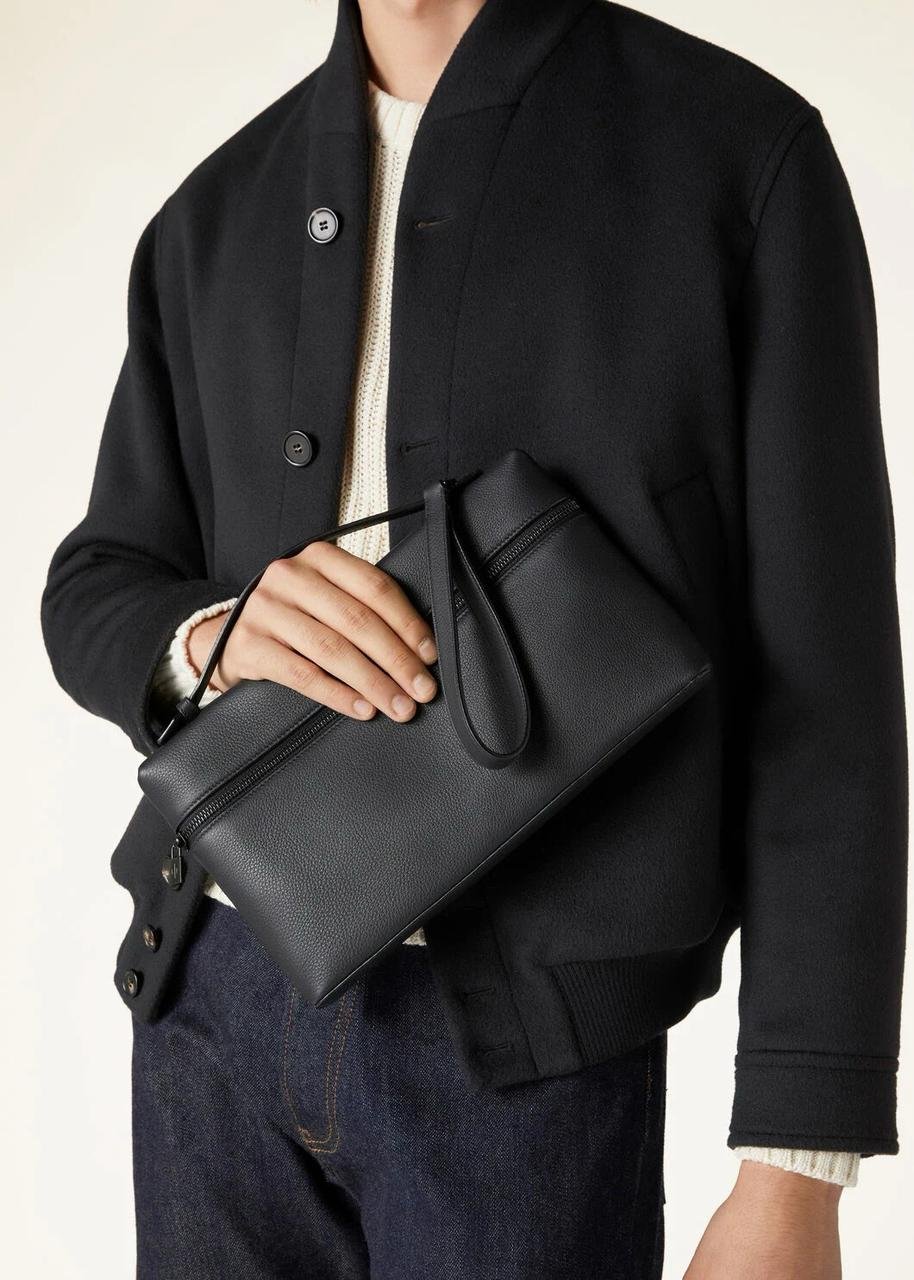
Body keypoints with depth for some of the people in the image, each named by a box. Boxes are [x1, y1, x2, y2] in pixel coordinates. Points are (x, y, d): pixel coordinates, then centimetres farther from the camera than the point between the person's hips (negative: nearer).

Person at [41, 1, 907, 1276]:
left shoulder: (741, 149, -5)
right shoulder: (216, 215, 8)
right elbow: (93, 599, 12)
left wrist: (798, 1166, -10)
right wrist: (218, 635, -13)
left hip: (524, 1037, -4)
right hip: (212, 998, 4)